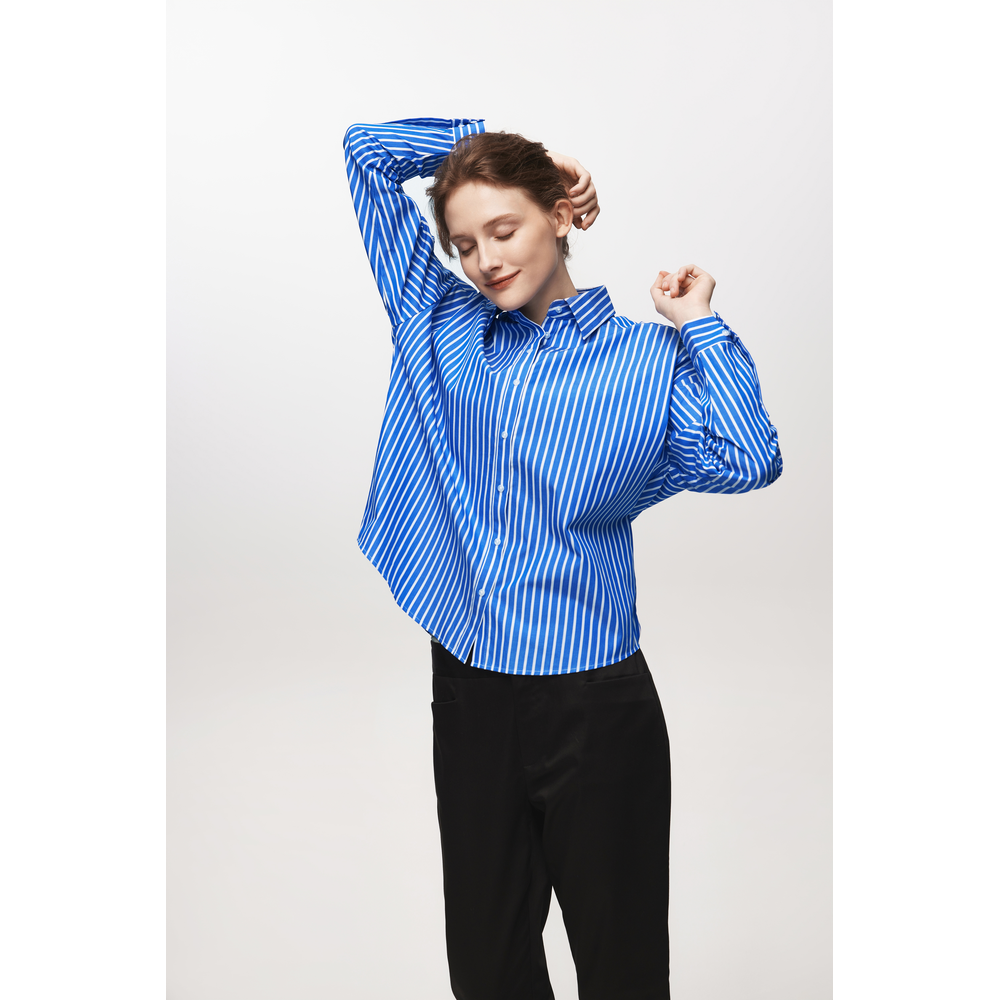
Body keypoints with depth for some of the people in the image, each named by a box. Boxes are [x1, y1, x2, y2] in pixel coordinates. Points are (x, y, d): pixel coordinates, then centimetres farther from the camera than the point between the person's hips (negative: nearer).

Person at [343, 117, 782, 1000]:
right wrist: (494, 140, 7)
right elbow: (368, 150, 9)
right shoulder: (440, 323, 5)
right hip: (467, 690, 3)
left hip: (594, 703, -3)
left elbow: (748, 462, -20)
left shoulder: (646, 359, -2)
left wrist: (700, 325, -10)